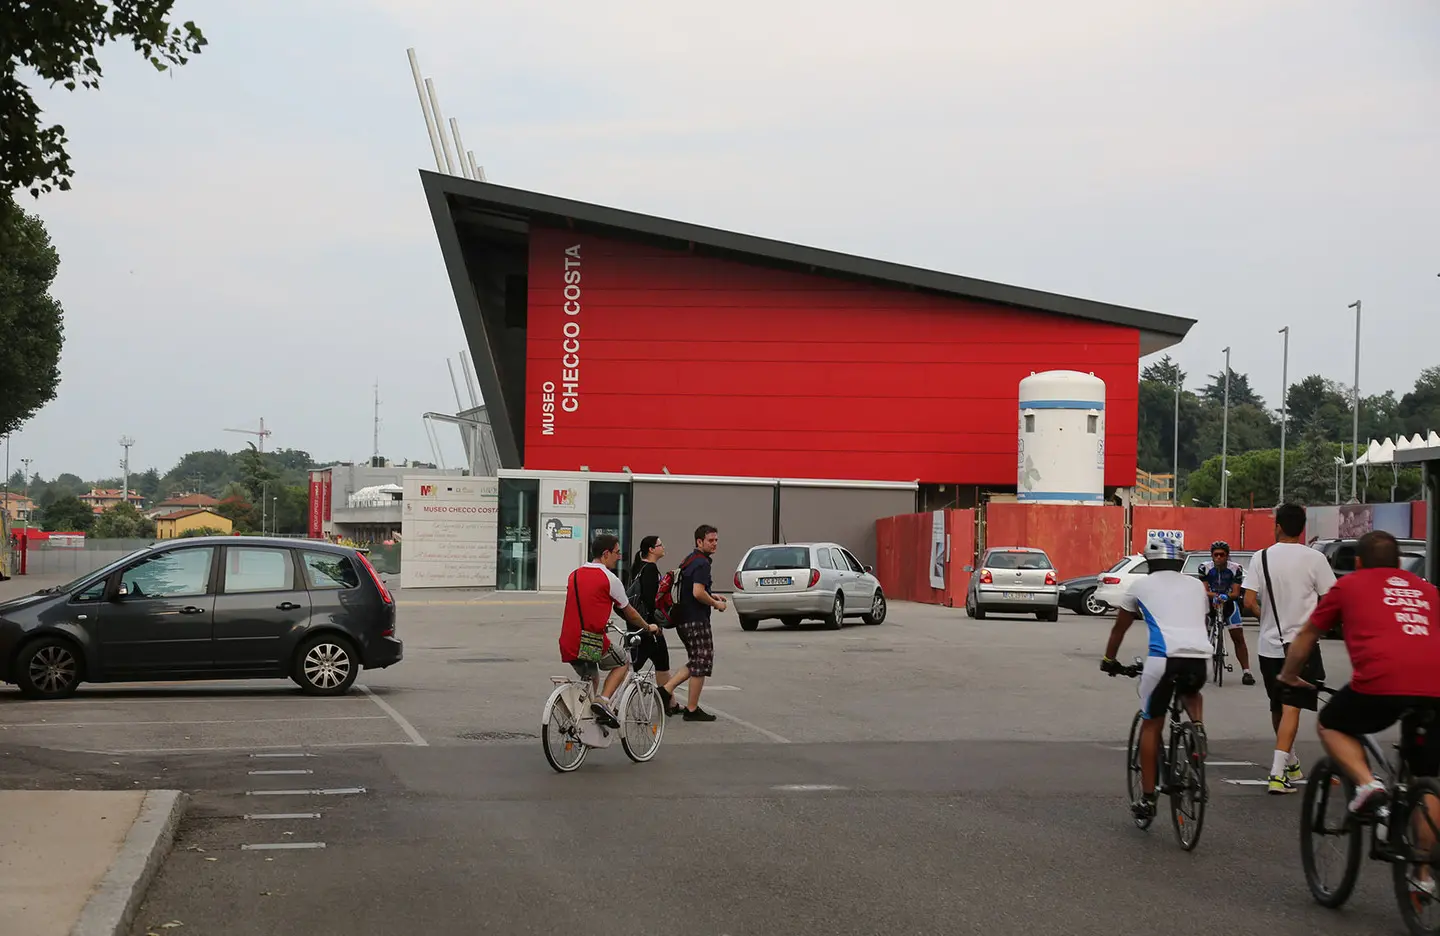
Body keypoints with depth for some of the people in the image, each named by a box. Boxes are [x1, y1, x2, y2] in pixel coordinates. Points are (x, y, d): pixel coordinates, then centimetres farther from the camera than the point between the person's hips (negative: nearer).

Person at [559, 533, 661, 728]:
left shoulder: (574, 575, 14)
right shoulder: (609, 578, -6)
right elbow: (629, 612, 5)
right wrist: (648, 627, 24)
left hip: (568, 645, 6)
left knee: (591, 678, 28)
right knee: (622, 664, 19)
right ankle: (603, 700, -2)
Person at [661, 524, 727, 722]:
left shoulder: (689, 560, 16)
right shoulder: (702, 563, -16)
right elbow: (698, 593, -26)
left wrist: (711, 596, 19)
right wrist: (715, 603, -10)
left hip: (683, 619, 10)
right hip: (696, 621, -10)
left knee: (696, 663, 18)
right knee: (702, 663, 0)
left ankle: (666, 689, 7)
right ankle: (692, 709, 6)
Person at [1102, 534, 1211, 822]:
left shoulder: (1141, 586, 20)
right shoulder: (1196, 585, 26)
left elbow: (1119, 628, 32)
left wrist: (1109, 659, 47)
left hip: (1164, 658, -3)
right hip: (1200, 658, 3)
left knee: (1151, 725, 13)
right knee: (1192, 692, 38)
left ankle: (1147, 799, 11)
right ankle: (1198, 727, 7)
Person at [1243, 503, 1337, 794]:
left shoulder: (1261, 557, -2)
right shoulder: (1314, 558, -8)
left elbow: (1249, 602, -6)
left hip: (1269, 644, 3)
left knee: (1278, 707, 18)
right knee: (1291, 708, -5)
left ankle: (1291, 764, 33)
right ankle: (1278, 773, -17)